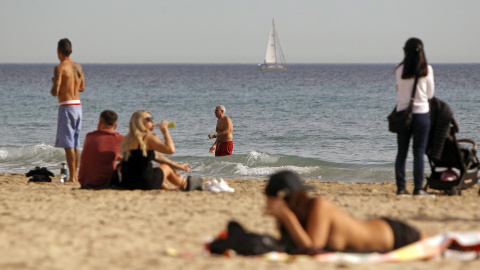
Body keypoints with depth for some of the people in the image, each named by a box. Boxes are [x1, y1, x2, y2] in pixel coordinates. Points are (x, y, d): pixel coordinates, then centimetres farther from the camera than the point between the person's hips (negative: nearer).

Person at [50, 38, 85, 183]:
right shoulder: (78, 66, 10)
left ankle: (72, 176, -9)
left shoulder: (60, 68, -12)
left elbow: (55, 92, -18)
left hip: (67, 107, -7)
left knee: (68, 145, -6)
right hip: (78, 105, 7)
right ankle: (74, 175, 17)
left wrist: (53, 87, 4)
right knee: (75, 144, 13)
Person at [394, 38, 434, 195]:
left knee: (401, 152, 7)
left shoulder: (400, 70, -4)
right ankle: (418, 188, 0)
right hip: (421, 113, -1)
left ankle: (401, 187, 6)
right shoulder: (427, 70, -6)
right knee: (419, 152, 2)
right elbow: (430, 94, 1)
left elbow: (399, 89, 7)